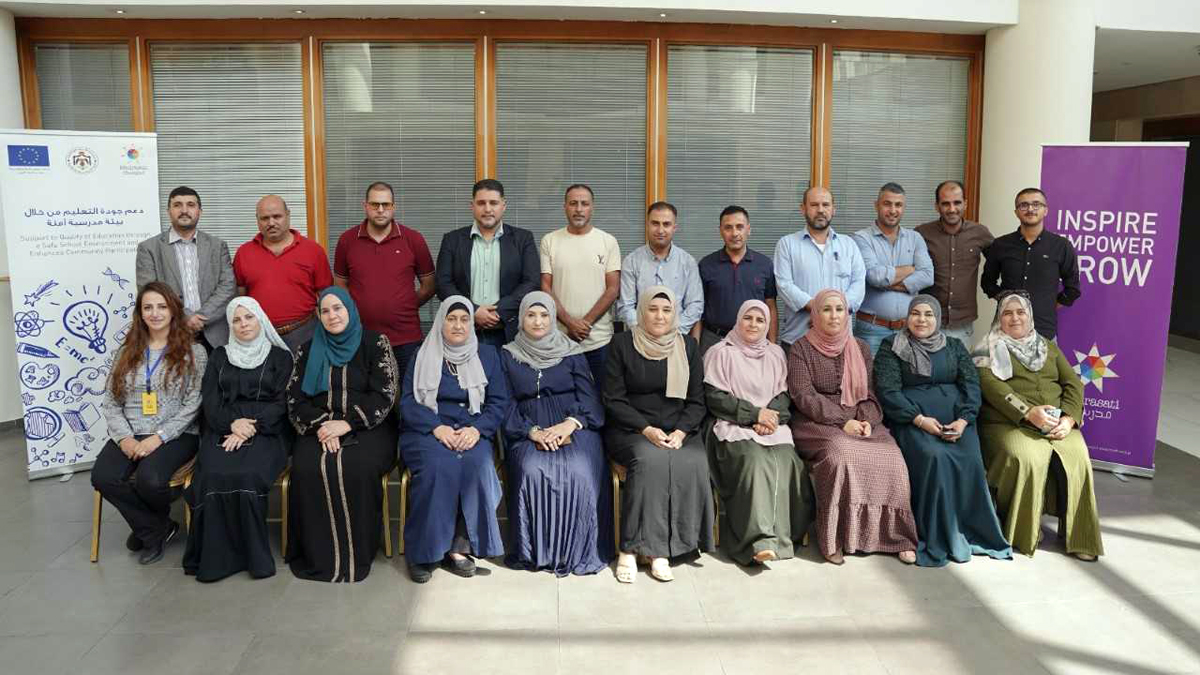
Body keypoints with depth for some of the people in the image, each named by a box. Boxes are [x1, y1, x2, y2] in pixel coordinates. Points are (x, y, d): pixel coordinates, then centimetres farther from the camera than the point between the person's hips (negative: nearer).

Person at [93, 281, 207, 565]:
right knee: (103, 477, -25)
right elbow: (110, 403, 9)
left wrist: (159, 437, -16)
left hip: (176, 435, -4)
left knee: (150, 479, -31)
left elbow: (192, 405, -6)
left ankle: (148, 527, 7)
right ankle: (158, 529, -3)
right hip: (130, 435, 4)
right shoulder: (127, 352, 14)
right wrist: (125, 437, -9)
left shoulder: (193, 352, 2)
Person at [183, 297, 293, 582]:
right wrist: (232, 423, -11)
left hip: (267, 431, -2)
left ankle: (254, 554, -23)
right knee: (215, 476, -30)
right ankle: (216, 556, -22)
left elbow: (281, 402, 2)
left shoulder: (280, 356, 13)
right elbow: (209, 400, 10)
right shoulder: (220, 356, 21)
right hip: (223, 429, 2)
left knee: (247, 475, -33)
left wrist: (251, 428, -14)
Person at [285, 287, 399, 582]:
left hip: (367, 428, -2)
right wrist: (321, 426, -13)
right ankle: (317, 553, -17)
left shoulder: (375, 343, 5)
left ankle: (356, 553, -20)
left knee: (357, 468, -34)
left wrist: (346, 424, -16)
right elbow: (295, 399, 7)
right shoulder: (307, 350, 15)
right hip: (319, 429, 3)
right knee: (309, 468, -30)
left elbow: (384, 396, -4)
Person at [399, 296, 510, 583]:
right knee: (439, 465, -32)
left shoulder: (487, 355, 14)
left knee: (477, 464, -31)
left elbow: (499, 401, 6)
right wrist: (437, 427, -16)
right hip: (426, 430, -1)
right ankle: (424, 551, -22)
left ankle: (459, 546, -22)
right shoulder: (423, 356, 11)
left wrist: (477, 429, -13)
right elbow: (408, 401, 1)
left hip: (472, 432, 1)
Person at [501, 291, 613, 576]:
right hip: (528, 433, 0)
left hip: (574, 428, 0)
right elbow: (506, 404, 5)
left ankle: (577, 550, -15)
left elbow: (589, 397, 6)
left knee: (579, 472, -31)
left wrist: (569, 424, -15)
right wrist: (533, 432, -13)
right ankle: (536, 550, -16)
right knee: (532, 471, -33)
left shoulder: (571, 353, 14)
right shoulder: (508, 355, 14)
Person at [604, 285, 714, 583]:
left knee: (694, 464, -29)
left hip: (679, 430, 3)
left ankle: (659, 550, -22)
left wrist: (681, 431, -10)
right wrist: (646, 429, -15)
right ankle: (630, 548, -26)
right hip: (630, 430, -2)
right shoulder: (623, 344, 2)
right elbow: (613, 400, -2)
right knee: (649, 459, -34)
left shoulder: (688, 346, 11)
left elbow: (697, 401, 9)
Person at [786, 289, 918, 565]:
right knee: (841, 456, -34)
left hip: (859, 423, 4)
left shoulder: (861, 349, 17)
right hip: (817, 425, -4)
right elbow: (804, 396, -7)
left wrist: (867, 420, -7)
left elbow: (869, 394, 15)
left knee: (891, 458, -23)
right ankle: (833, 540, -24)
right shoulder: (801, 349, 3)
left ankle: (897, 536, -12)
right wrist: (843, 422, -15)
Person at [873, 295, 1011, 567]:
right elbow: (887, 391, -4)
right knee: (935, 459, -29)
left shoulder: (954, 346, 18)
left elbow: (971, 384, 7)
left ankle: (973, 532, -10)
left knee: (970, 462, -24)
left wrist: (963, 420, -11)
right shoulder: (892, 347, 7)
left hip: (956, 419, 3)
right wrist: (920, 419, -15)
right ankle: (936, 539, -20)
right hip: (912, 420, -3)